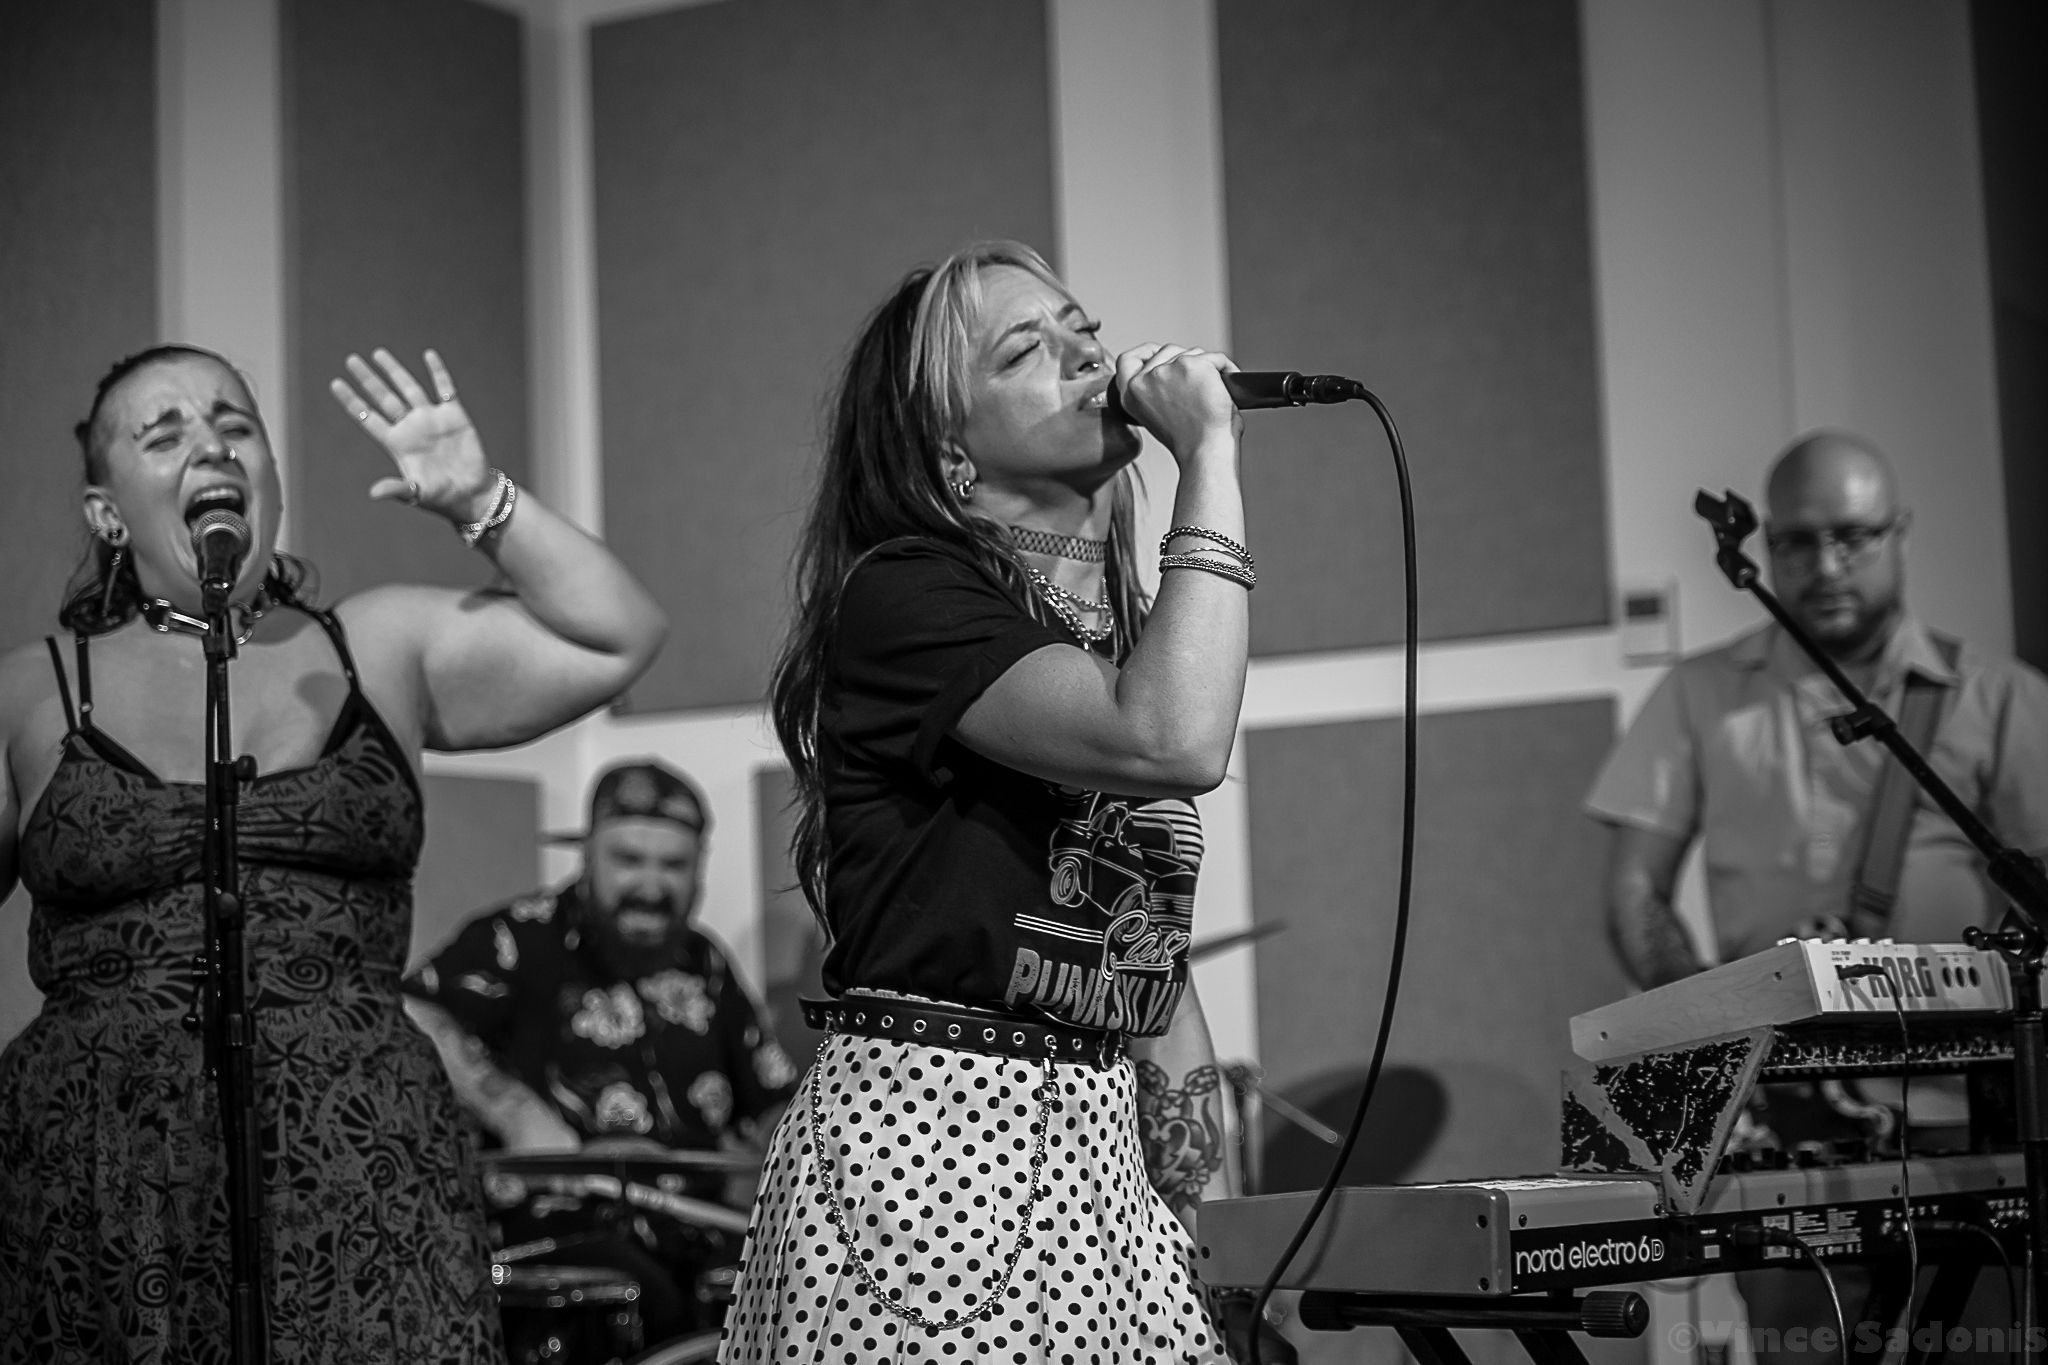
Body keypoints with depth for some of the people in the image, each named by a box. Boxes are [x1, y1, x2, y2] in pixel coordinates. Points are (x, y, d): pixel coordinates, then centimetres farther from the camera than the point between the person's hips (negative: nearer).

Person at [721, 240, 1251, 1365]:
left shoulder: (1110, 638, 16)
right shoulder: (900, 596, -9)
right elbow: (1176, 742, -25)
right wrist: (1209, 454, -16)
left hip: (1100, 1165, 8)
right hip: (927, 1139, -7)